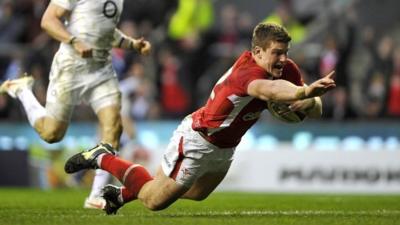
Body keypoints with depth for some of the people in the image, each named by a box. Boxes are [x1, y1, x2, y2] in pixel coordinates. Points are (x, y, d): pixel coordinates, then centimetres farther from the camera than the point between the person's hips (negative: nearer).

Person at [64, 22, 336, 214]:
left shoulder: (287, 69, -11)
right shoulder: (249, 71, -39)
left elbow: (315, 108, -6)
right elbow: (268, 89, -63)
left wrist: (309, 102, -31)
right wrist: (304, 91, -82)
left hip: (223, 148, 9)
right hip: (196, 142, -9)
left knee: (197, 194, 31)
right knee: (154, 200, 4)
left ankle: (122, 193, 47)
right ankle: (103, 158, 23)